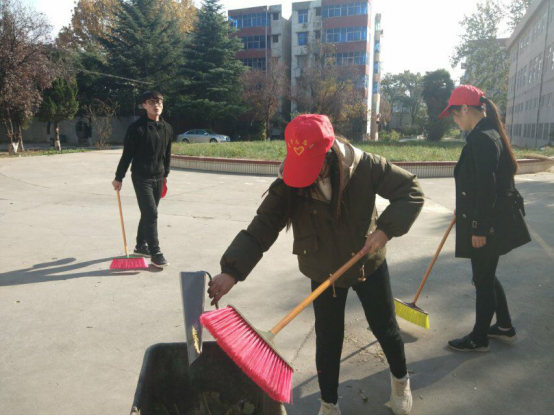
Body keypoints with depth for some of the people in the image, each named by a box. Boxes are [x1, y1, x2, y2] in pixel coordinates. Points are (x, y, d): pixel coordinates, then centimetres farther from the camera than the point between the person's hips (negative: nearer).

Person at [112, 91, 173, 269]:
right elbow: (127, 154, -10)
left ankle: (141, 245, 31)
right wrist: (119, 177, -8)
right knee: (151, 214, -11)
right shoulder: (137, 128, -12)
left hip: (158, 177, 6)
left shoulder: (167, 129, 6)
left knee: (148, 213, 15)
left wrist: (165, 174, 21)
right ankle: (155, 253, -6)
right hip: (141, 177, -6)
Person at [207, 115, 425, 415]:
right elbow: (262, 228, -27)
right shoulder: (287, 186, -21)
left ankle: (400, 380, 48)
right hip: (324, 273, 0)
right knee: (328, 340, 9)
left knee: (385, 328, 17)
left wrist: (386, 228, -31)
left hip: (369, 264, 0)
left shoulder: (364, 166, -23)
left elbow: (411, 190, -16)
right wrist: (232, 270, -39)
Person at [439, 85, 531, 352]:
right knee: (486, 276, 22)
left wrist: (479, 229, -20)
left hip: (489, 224, -10)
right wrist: (463, 211, 25)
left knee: (483, 279, 5)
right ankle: (505, 327, 38)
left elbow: (486, 188, -24)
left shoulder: (481, 139, -21)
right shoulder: (489, 133, 11)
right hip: (490, 220, 10)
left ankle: (479, 339, 23)